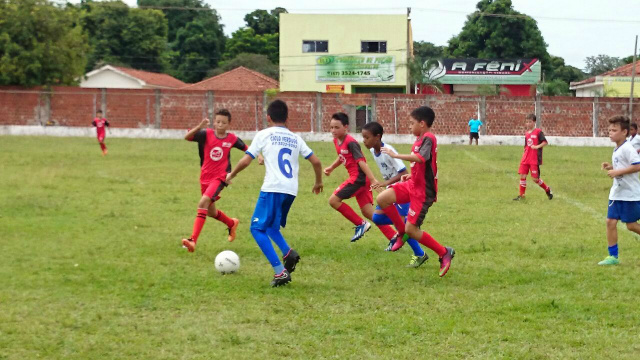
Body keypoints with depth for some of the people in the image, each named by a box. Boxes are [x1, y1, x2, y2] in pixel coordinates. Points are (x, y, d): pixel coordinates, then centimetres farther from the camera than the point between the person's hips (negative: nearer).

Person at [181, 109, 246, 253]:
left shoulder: (232, 139, -3)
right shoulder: (207, 134, -6)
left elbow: (246, 149, 17)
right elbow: (187, 137, -22)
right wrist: (200, 127, -37)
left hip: (219, 178, -4)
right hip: (205, 177, 4)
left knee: (203, 202, -26)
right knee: (211, 211, 18)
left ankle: (193, 240, -32)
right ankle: (232, 223, 51)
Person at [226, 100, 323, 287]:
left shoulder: (263, 135, 4)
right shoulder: (295, 138, 17)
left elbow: (245, 161, -1)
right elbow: (316, 161, 14)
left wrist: (231, 175, 17)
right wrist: (318, 182, 31)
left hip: (272, 189, -6)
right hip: (291, 190, 6)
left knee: (258, 228, 2)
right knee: (270, 226, 24)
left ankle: (280, 272, -11)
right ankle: (288, 253, -4)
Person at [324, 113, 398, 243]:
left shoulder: (350, 143, -16)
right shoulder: (336, 141, 10)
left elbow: (361, 162, -24)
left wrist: (373, 180, -30)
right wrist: (331, 168, 20)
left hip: (359, 177, -9)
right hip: (355, 177, 9)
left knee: (333, 200, -9)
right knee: (368, 212, 7)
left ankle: (360, 224, -1)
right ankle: (393, 237, 6)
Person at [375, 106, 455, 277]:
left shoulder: (428, 138, -18)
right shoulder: (420, 139, 12)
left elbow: (421, 158, -37)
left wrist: (395, 155, -32)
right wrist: (411, 175, 11)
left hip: (423, 191, -9)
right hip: (413, 184, 9)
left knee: (411, 229, -8)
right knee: (382, 199, -7)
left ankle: (444, 253, 7)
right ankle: (401, 232, 11)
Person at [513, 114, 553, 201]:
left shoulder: (538, 132, -6)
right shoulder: (526, 133, 13)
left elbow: (545, 142, -11)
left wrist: (537, 146, -24)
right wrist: (524, 154, 15)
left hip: (535, 160, -6)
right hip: (526, 159, 6)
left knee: (535, 179, -4)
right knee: (522, 176, -3)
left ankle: (548, 190, 17)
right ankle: (521, 195, 5)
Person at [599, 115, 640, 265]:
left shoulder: (627, 149, -17)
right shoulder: (617, 150, 11)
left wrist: (617, 172, -24)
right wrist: (610, 167, 5)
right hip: (617, 193, 9)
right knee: (610, 221, 2)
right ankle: (613, 256, 6)